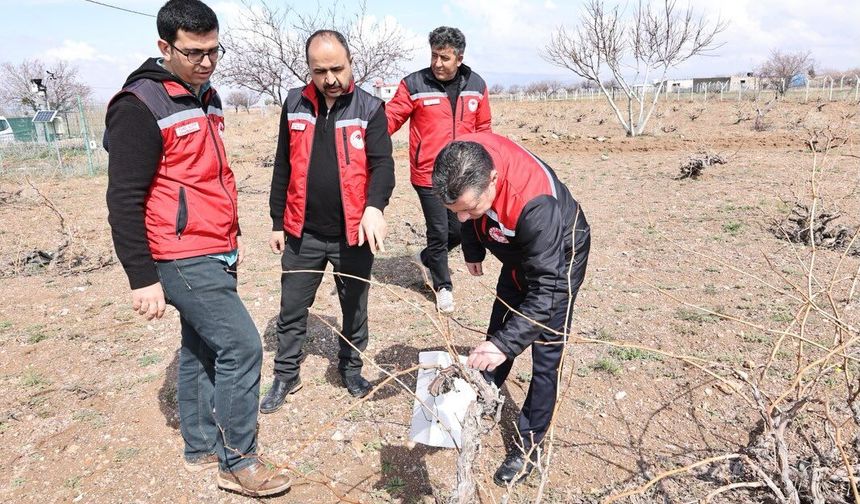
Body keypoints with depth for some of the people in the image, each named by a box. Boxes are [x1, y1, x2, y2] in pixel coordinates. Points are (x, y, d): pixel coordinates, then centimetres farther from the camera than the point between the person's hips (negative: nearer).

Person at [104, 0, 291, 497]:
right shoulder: (140, 106, -14)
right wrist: (143, 278, -16)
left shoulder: (206, 96, 13)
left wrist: (233, 235, 22)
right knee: (241, 346, -8)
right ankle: (238, 461, 8)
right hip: (183, 260, -8)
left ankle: (202, 447, 30)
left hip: (216, 254, 8)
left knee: (200, 349, 15)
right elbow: (124, 200, -15)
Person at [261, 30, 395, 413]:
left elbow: (382, 163, -14)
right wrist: (277, 222, 8)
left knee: (355, 309, 15)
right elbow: (283, 167, 8)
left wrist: (375, 206, -34)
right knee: (292, 310, 12)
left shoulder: (370, 108, -5)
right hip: (303, 233, 2)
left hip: (353, 233, -2)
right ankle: (286, 375, 31)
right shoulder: (295, 104, 3)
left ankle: (351, 368, 36)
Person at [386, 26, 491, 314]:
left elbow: (483, 129, 11)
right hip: (428, 175, -4)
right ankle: (443, 286, 28)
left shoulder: (476, 86, 4)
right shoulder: (414, 84, -7)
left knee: (459, 230, 13)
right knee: (439, 232, 4)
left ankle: (427, 258, 42)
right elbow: (390, 119, -8)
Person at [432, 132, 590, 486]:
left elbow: (547, 290, -40)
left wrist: (506, 343, -46)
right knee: (496, 333, 20)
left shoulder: (535, 205, -45)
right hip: (517, 254, 7)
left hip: (558, 260, -6)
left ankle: (529, 444, 18)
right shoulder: (465, 161, -27)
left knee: (545, 359, 0)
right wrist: (473, 250, 8)